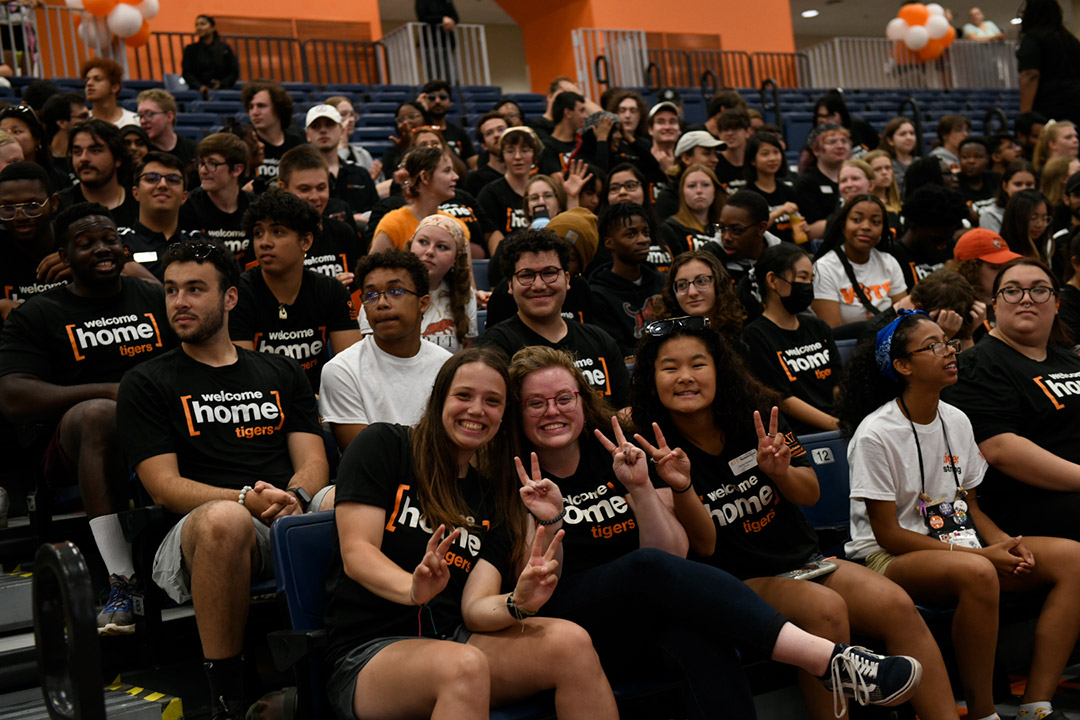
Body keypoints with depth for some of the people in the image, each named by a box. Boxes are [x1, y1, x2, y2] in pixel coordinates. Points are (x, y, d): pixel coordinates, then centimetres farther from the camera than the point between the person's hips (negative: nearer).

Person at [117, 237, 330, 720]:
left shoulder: (281, 373, 24)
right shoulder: (146, 384, 14)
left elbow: (313, 462, 14)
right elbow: (165, 487, 2)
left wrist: (294, 498, -11)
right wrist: (248, 499, -15)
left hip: (293, 517, 3)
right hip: (194, 534, -2)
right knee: (224, 519, -40)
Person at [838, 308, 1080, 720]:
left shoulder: (957, 422, 8)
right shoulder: (875, 435, -13)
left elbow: (971, 505, 15)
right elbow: (888, 534, -14)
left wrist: (1005, 543, -7)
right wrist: (979, 553, -19)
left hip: (959, 545, 8)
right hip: (888, 558, -7)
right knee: (977, 573, -38)